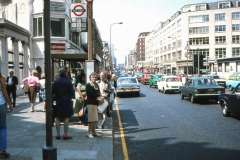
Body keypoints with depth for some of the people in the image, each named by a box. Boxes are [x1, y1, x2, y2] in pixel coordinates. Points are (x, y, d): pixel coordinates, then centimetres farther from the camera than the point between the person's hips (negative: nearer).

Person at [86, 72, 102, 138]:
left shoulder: (97, 85, 16)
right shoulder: (88, 85, -7)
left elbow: (99, 93, 14)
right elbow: (91, 94, -17)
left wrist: (98, 96, -8)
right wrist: (98, 95, -5)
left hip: (96, 103, 7)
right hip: (91, 103, -7)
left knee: (95, 118, 11)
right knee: (92, 119, -7)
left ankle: (93, 131, 22)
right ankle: (89, 133, 2)